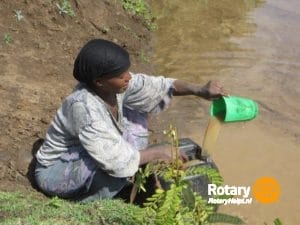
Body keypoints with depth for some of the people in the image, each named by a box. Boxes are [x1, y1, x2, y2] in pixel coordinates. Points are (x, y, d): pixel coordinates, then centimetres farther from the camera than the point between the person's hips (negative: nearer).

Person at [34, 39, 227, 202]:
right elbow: (115, 159, -36)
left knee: (135, 115, 2)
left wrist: (199, 90, -21)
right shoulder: (83, 106, -36)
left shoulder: (115, 83, -15)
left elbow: (155, 86, -8)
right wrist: (159, 152, -24)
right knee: (117, 163, -34)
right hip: (56, 172, -8)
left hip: (86, 156, 8)